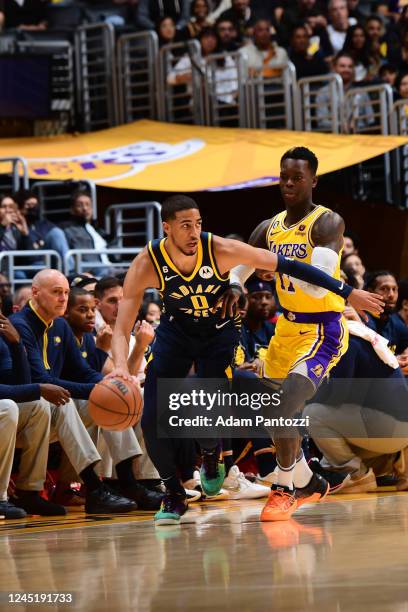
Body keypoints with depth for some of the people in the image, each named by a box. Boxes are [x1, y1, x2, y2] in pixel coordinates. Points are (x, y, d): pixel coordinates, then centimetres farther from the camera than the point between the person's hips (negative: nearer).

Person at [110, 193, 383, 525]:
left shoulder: (220, 250, -30)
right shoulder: (146, 266, -27)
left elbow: (287, 265, -22)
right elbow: (122, 328, -25)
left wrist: (348, 292, -21)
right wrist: (121, 366, -48)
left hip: (219, 332, -1)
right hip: (176, 332, 1)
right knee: (152, 419, -11)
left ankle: (211, 455, 21)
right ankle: (174, 496, 14)